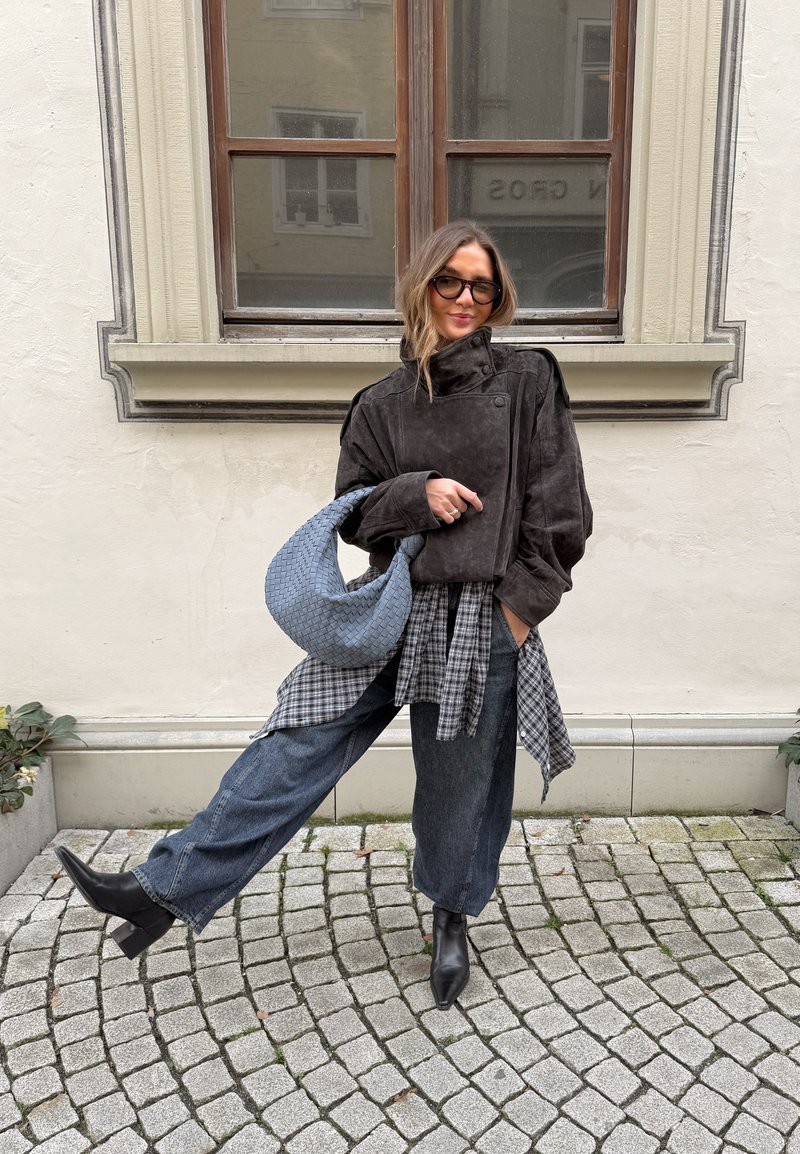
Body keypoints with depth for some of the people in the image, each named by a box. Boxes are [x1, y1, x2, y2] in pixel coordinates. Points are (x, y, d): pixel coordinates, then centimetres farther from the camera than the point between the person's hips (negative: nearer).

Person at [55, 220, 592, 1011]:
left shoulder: (528, 381, 2)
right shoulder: (383, 405, 8)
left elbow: (558, 507, 0)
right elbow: (353, 511, 7)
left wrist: (524, 600, -7)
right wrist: (417, 495, -12)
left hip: (482, 619, -2)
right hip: (398, 609, 3)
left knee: (459, 782, 9)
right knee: (296, 745, -3)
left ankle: (452, 916, 37)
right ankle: (168, 889, 4)